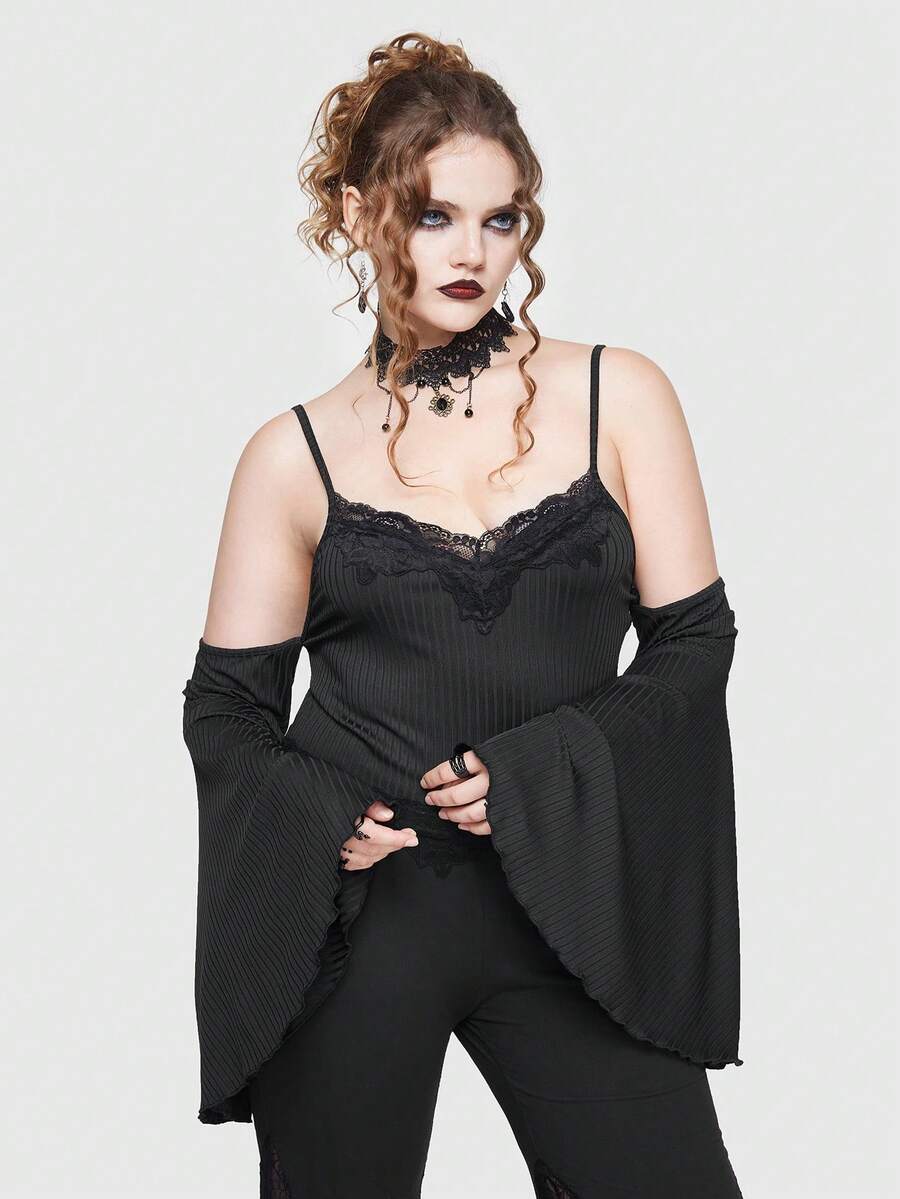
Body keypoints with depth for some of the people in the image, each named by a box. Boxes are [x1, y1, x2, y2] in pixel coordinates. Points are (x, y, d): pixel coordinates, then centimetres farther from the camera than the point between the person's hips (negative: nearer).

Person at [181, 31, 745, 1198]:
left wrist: (534, 774, -11)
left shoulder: (620, 398, 3)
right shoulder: (295, 454, 3)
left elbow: (695, 641, 3)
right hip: (349, 914, 0)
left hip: (570, 900, 1)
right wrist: (314, 818, -12)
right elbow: (226, 705, 7)